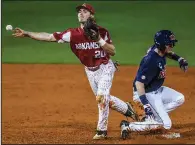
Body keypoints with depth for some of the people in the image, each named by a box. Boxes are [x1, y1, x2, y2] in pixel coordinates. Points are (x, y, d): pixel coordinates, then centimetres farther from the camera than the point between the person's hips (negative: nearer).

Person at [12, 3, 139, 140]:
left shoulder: (102, 32, -17)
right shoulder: (72, 34, -11)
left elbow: (112, 51, -17)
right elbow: (49, 37, -14)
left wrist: (99, 40, -29)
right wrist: (26, 33, -20)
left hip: (105, 68, -5)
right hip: (90, 71, 5)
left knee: (101, 97, -16)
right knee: (105, 99, 15)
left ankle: (102, 130, -4)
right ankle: (127, 109, 40)